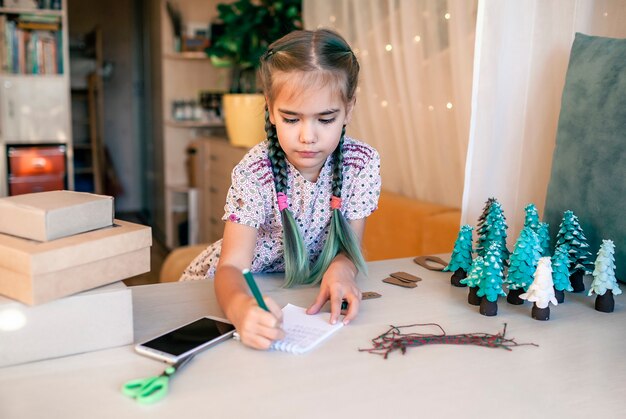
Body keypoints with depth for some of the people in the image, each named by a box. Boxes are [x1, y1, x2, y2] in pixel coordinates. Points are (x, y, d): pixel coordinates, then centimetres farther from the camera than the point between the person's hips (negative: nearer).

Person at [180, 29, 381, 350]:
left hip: (306, 287, 3)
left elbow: (349, 246, -9)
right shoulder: (253, 172, -24)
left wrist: (342, 269, -33)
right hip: (243, 287, -3)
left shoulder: (362, 163, -16)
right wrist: (240, 307, -54)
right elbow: (232, 265, -31)